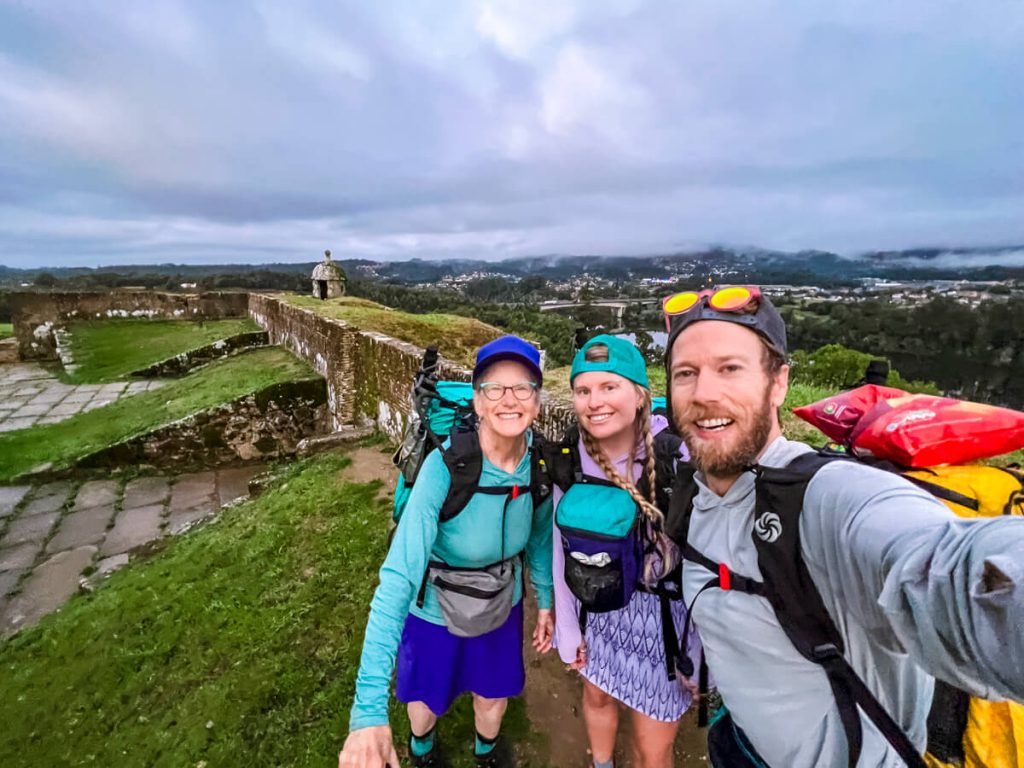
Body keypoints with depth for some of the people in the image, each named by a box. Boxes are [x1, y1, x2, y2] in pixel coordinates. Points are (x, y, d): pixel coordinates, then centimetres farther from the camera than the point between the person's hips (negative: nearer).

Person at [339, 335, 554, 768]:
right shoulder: (446, 467, -34)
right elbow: (399, 574, -38)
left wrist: (545, 600, 5)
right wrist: (369, 707, -42)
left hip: (502, 603, 3)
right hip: (437, 608, -3)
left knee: (494, 694, 26)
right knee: (428, 697, 24)